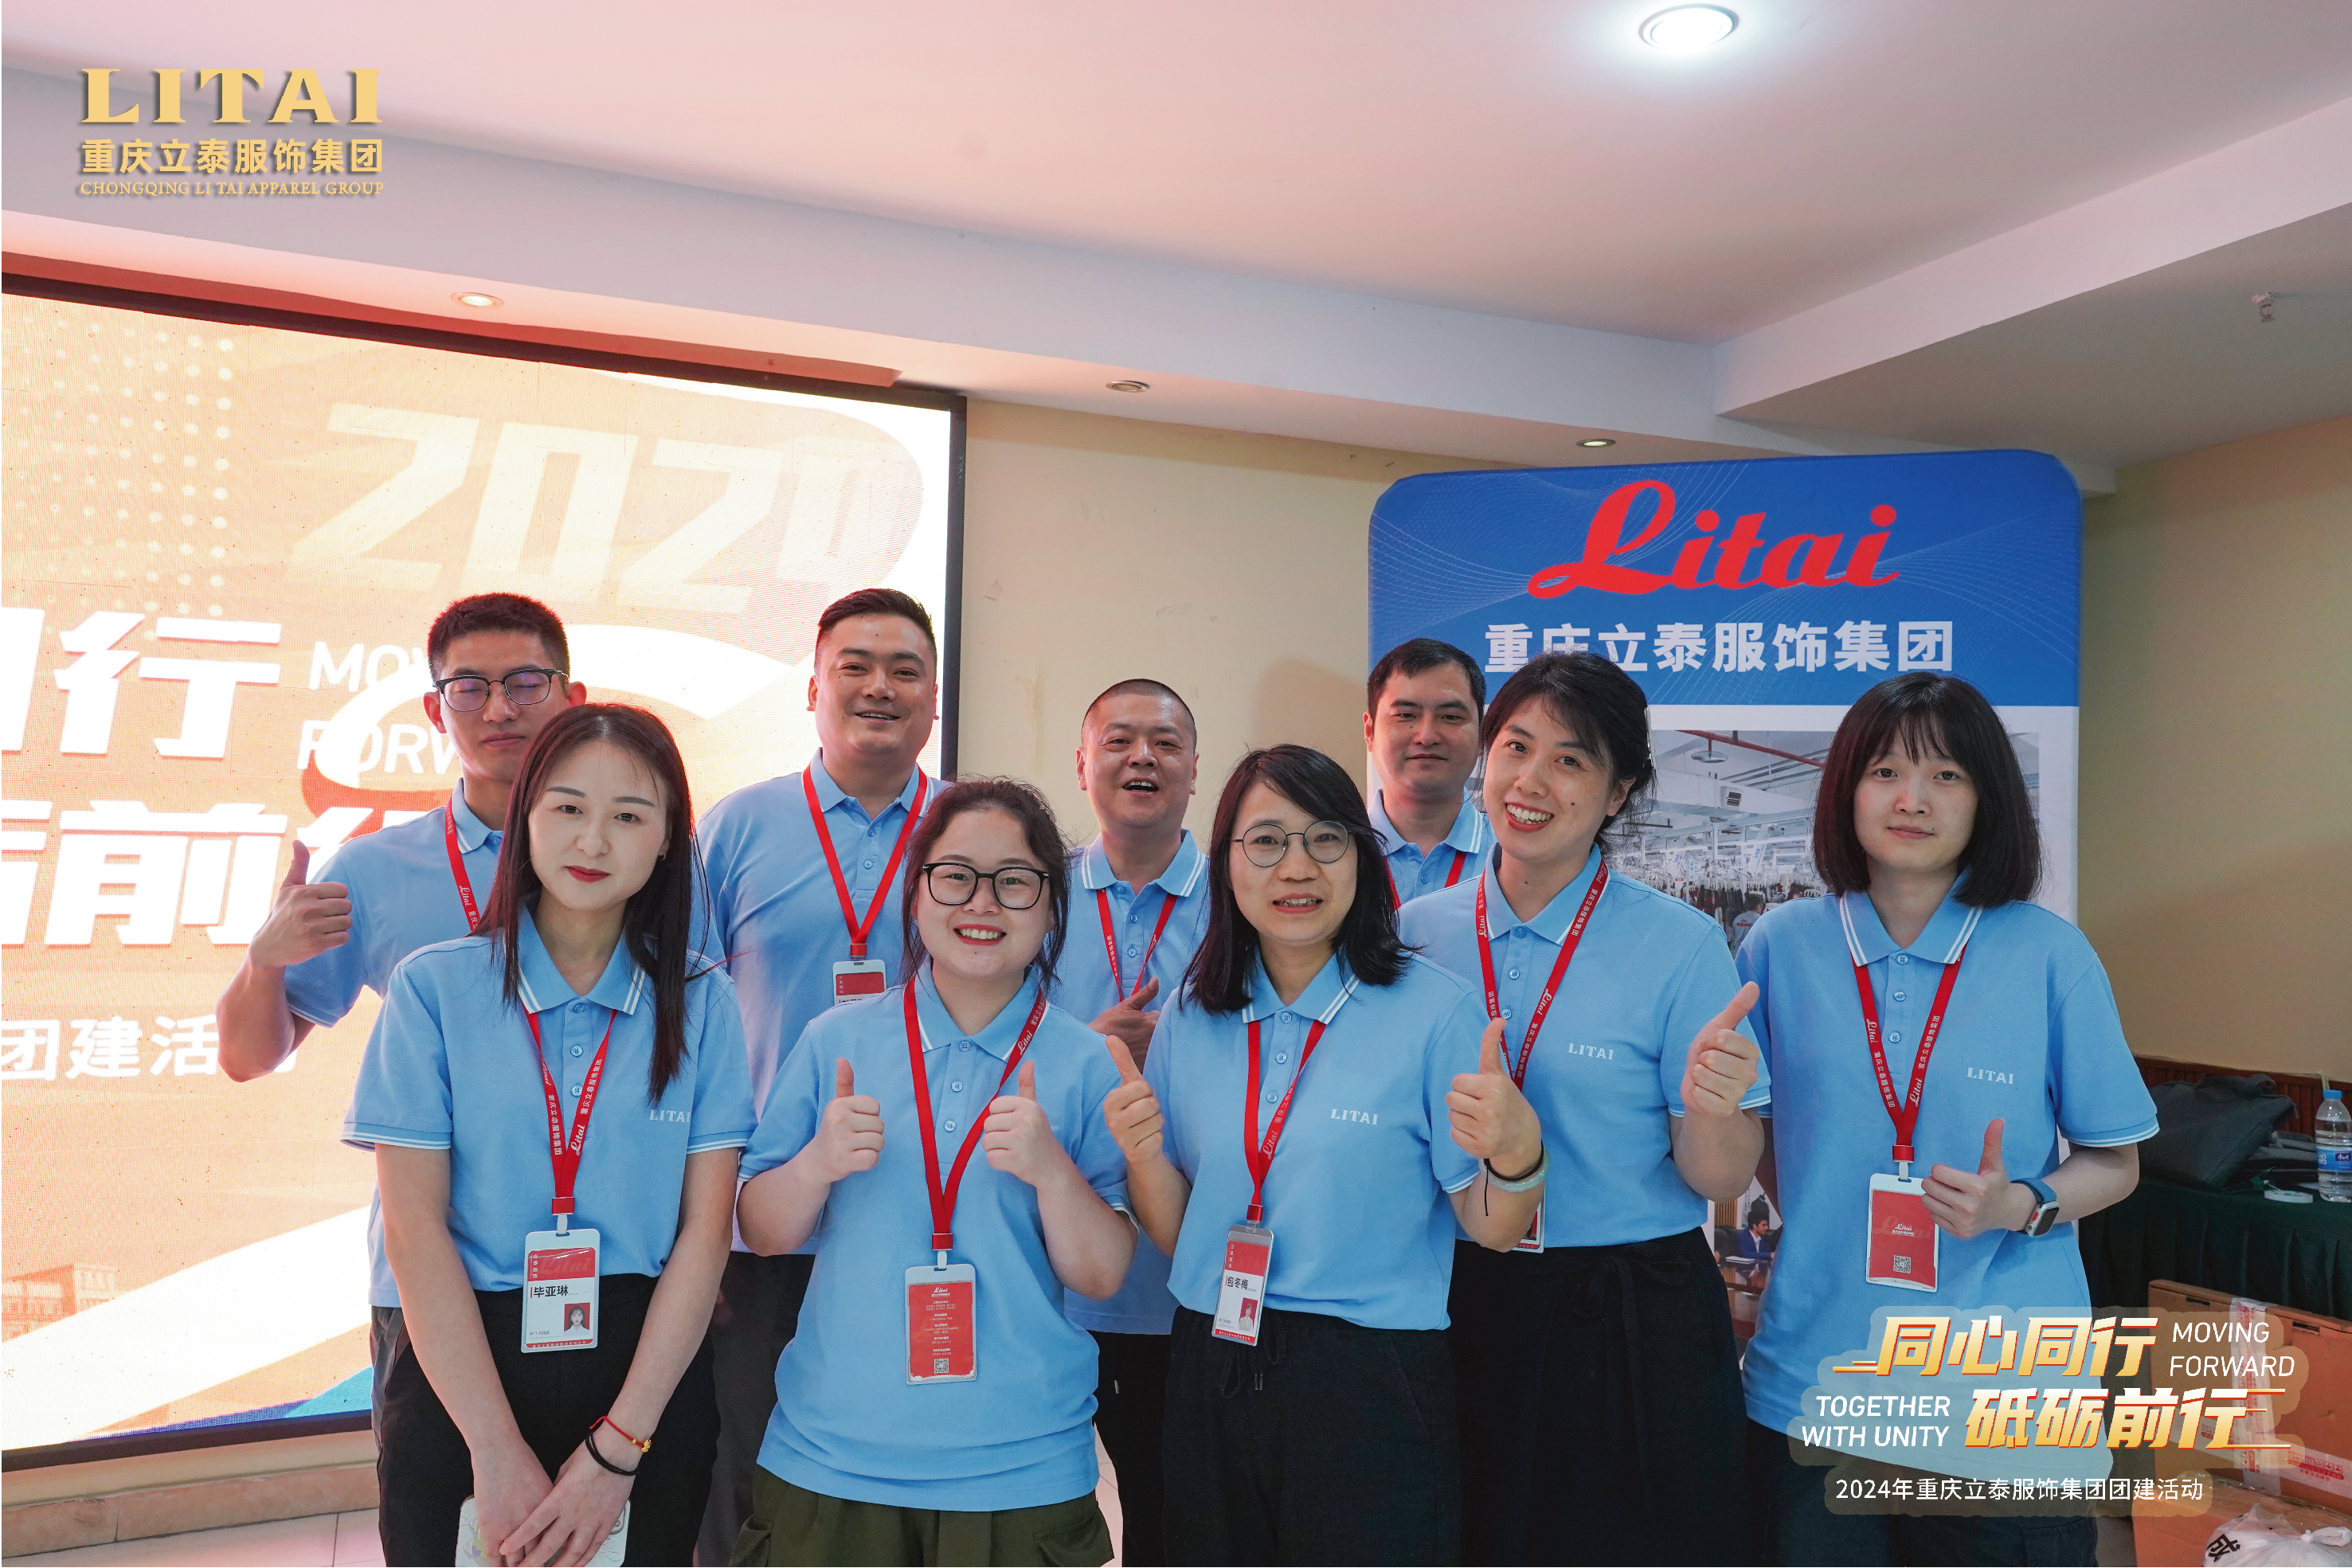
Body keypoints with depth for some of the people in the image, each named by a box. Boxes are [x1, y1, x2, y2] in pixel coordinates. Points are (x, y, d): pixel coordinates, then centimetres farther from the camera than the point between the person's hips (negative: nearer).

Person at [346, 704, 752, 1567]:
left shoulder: (700, 1001, -1)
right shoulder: (434, 986, -3)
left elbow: (705, 1229, -3)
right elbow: (413, 1224, -7)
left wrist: (618, 1446, -10)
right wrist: (498, 1448, -11)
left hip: (649, 1371, 1)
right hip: (461, 1374, -1)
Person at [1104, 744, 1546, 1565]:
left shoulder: (1435, 1010, -9)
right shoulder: (1191, 1019, 4)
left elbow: (1492, 1229, -7)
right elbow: (1174, 1236, 8)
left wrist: (1519, 1156, -27)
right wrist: (1143, 1154, -12)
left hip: (1372, 1387, -4)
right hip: (1211, 1372, 4)